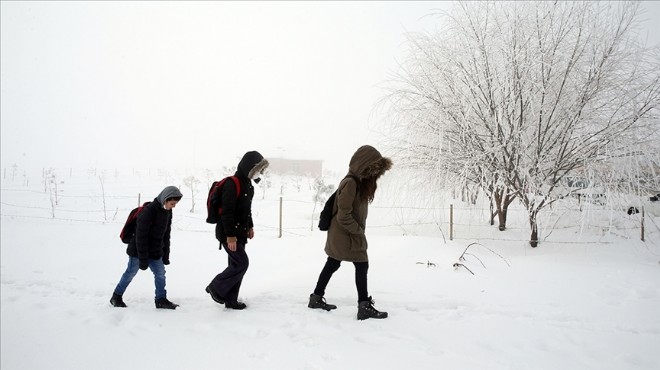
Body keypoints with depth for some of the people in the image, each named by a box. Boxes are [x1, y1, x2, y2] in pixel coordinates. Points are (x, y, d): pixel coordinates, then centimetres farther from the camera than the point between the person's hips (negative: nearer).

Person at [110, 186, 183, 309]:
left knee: (160, 273, 2)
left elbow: (166, 235, 9)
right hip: (138, 250, -7)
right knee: (130, 273, 7)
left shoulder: (167, 212, -1)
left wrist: (165, 255, 10)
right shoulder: (149, 210, -25)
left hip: (155, 252, 7)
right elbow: (141, 236, -23)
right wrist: (143, 258, -21)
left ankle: (161, 299, 12)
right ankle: (116, 297, 25)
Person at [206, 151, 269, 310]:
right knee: (242, 263, -10)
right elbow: (227, 212, -23)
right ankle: (216, 287, 5)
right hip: (228, 234, -10)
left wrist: (250, 227, 21)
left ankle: (230, 300, 18)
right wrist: (230, 235, -25)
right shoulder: (232, 184, -19)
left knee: (236, 265, 10)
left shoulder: (248, 184, 13)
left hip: (240, 233, 10)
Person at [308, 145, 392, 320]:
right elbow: (344, 216, -25)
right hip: (346, 235, -10)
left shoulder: (359, 182, 8)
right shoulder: (350, 183, -23)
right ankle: (364, 306, 2)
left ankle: (316, 298, 28)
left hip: (340, 235, 10)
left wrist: (359, 230, 7)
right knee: (362, 266, -3)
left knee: (332, 265, 16)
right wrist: (359, 231, -15)